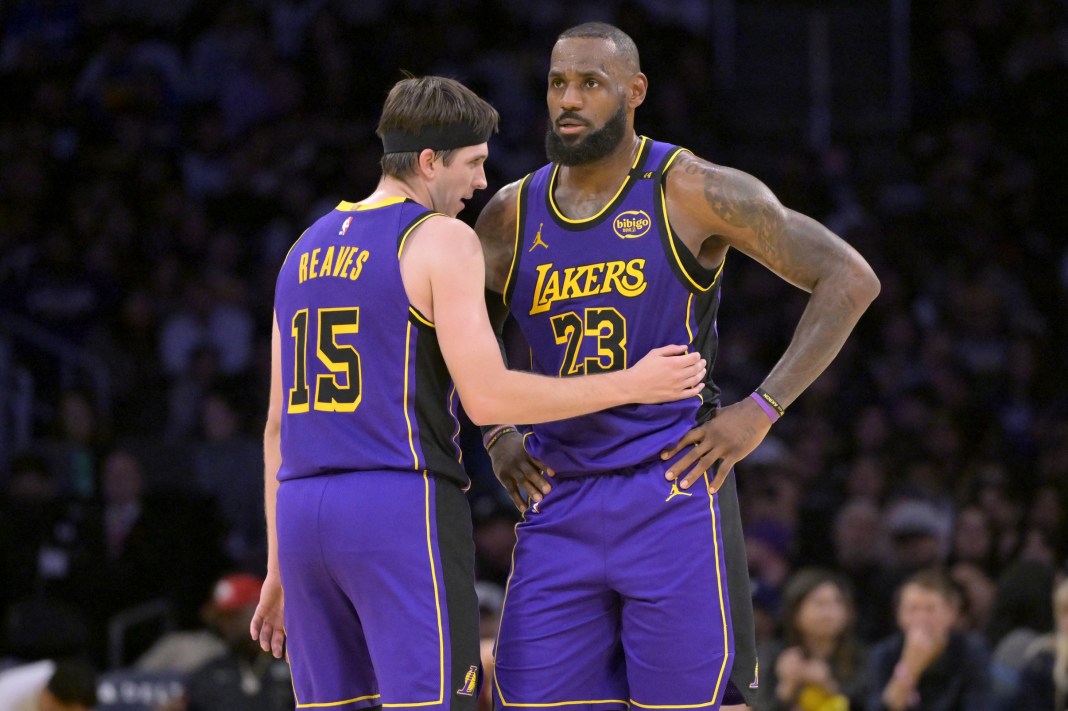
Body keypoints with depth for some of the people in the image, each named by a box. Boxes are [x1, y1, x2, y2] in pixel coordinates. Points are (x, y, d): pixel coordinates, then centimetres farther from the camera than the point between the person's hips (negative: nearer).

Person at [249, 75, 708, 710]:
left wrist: (279, 568, 22)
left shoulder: (308, 249, 18)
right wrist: (631, 386, -5)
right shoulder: (442, 239, -5)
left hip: (303, 514, 7)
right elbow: (487, 397, -13)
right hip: (405, 509, -7)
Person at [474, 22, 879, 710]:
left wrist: (762, 409, -11)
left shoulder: (692, 192, -5)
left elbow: (850, 279, -6)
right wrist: (495, 436, 10)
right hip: (560, 502, 5)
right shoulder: (512, 215, 10)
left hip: (673, 491, -4)